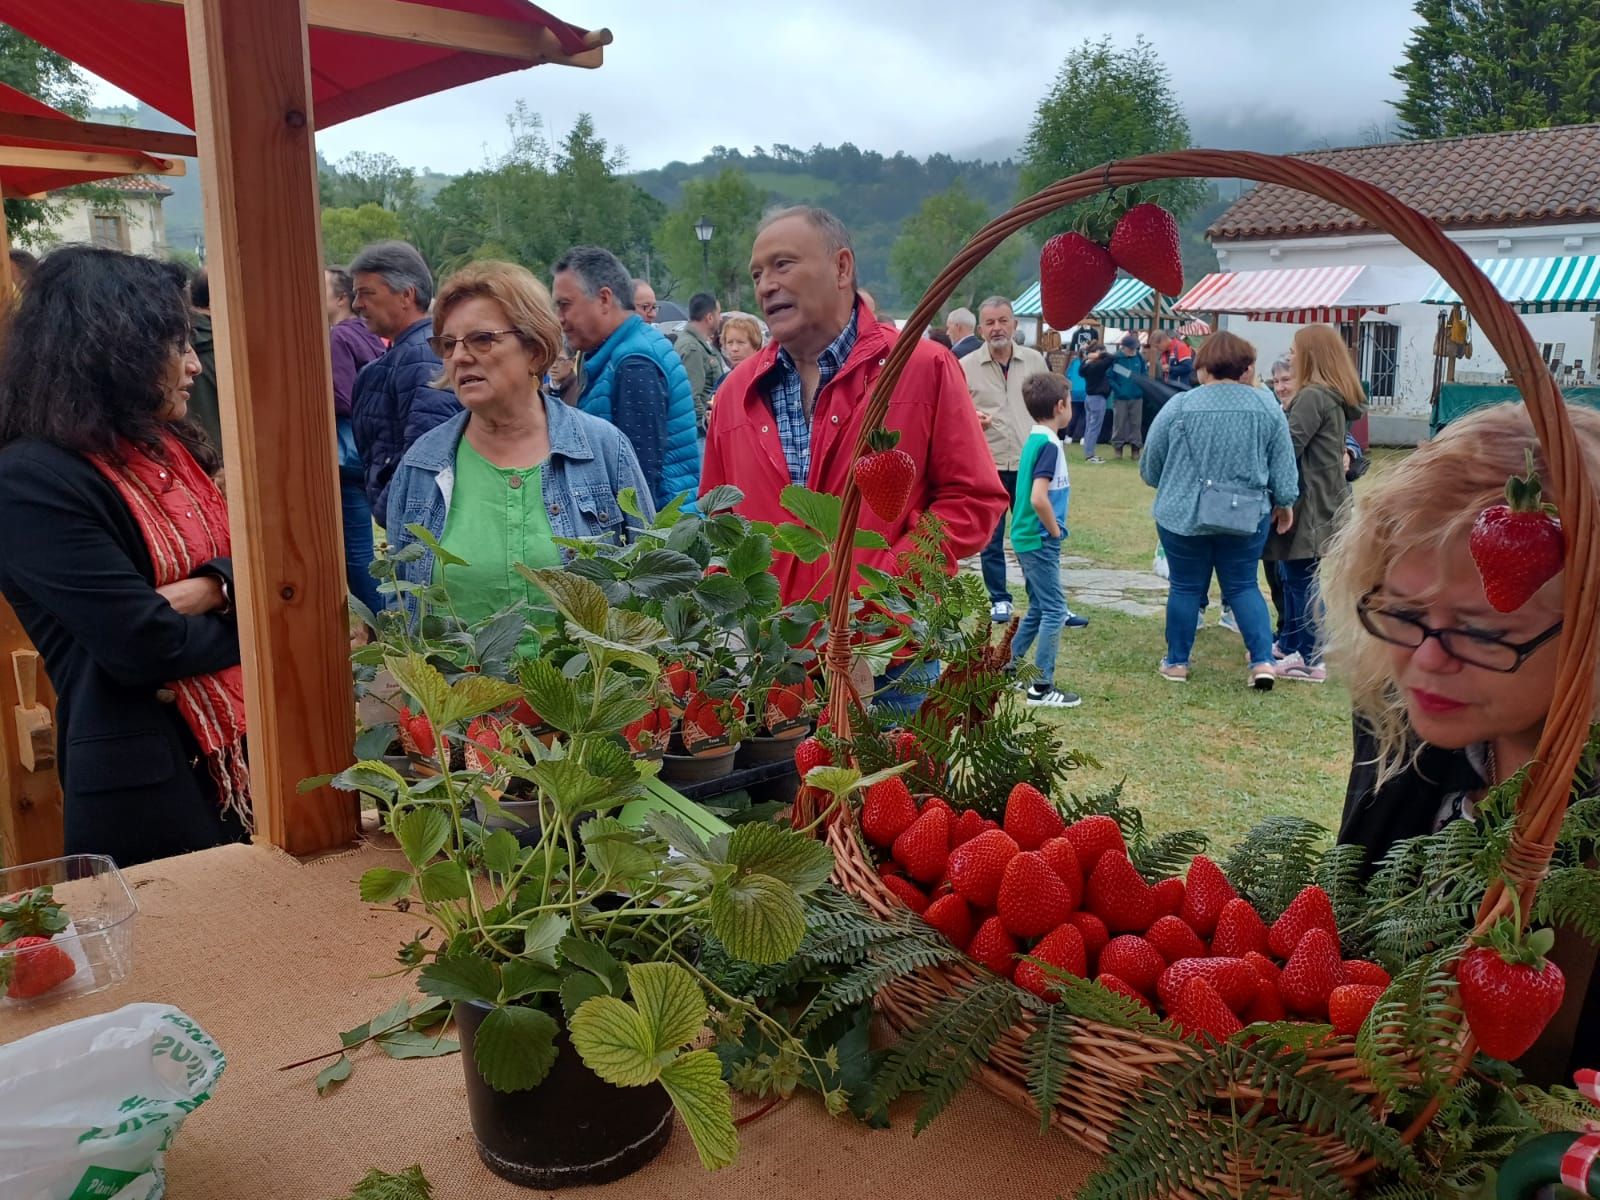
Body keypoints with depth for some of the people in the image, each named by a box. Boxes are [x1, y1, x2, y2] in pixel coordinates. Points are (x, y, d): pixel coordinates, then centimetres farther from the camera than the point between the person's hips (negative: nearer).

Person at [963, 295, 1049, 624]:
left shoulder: (1034, 360, 6)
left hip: (1029, 463, 2)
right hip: (988, 465, -2)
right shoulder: (966, 366, -2)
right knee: (991, 538, 5)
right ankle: (999, 600, 18)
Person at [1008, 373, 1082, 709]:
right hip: (1040, 540, -9)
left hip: (1028, 538, 9)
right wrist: (1055, 530, -14)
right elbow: (1038, 498, -28)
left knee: (1038, 608, 19)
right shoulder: (1049, 444, -18)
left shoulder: (1034, 440, 9)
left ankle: (1011, 670, 27)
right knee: (1055, 611, -3)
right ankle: (1042, 688, 2)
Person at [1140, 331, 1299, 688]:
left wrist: (1171, 486, 22)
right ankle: (1263, 661, 5)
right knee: (1243, 587, 13)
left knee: (1186, 588, 10)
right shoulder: (1267, 407, -1)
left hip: (1184, 514, -1)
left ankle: (1177, 662, 18)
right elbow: (1283, 464, 4)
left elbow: (1151, 464, 3)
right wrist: (1285, 503, 17)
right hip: (1245, 515, 2)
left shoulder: (1180, 405, -6)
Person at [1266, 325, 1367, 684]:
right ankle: (1290, 645, 30)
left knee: (1302, 578, -5)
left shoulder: (1313, 397, -17)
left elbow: (1288, 446, -19)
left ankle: (1310, 660, 0)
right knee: (1292, 575, 19)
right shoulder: (1337, 398, 14)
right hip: (1324, 501, 10)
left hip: (1310, 504, -10)